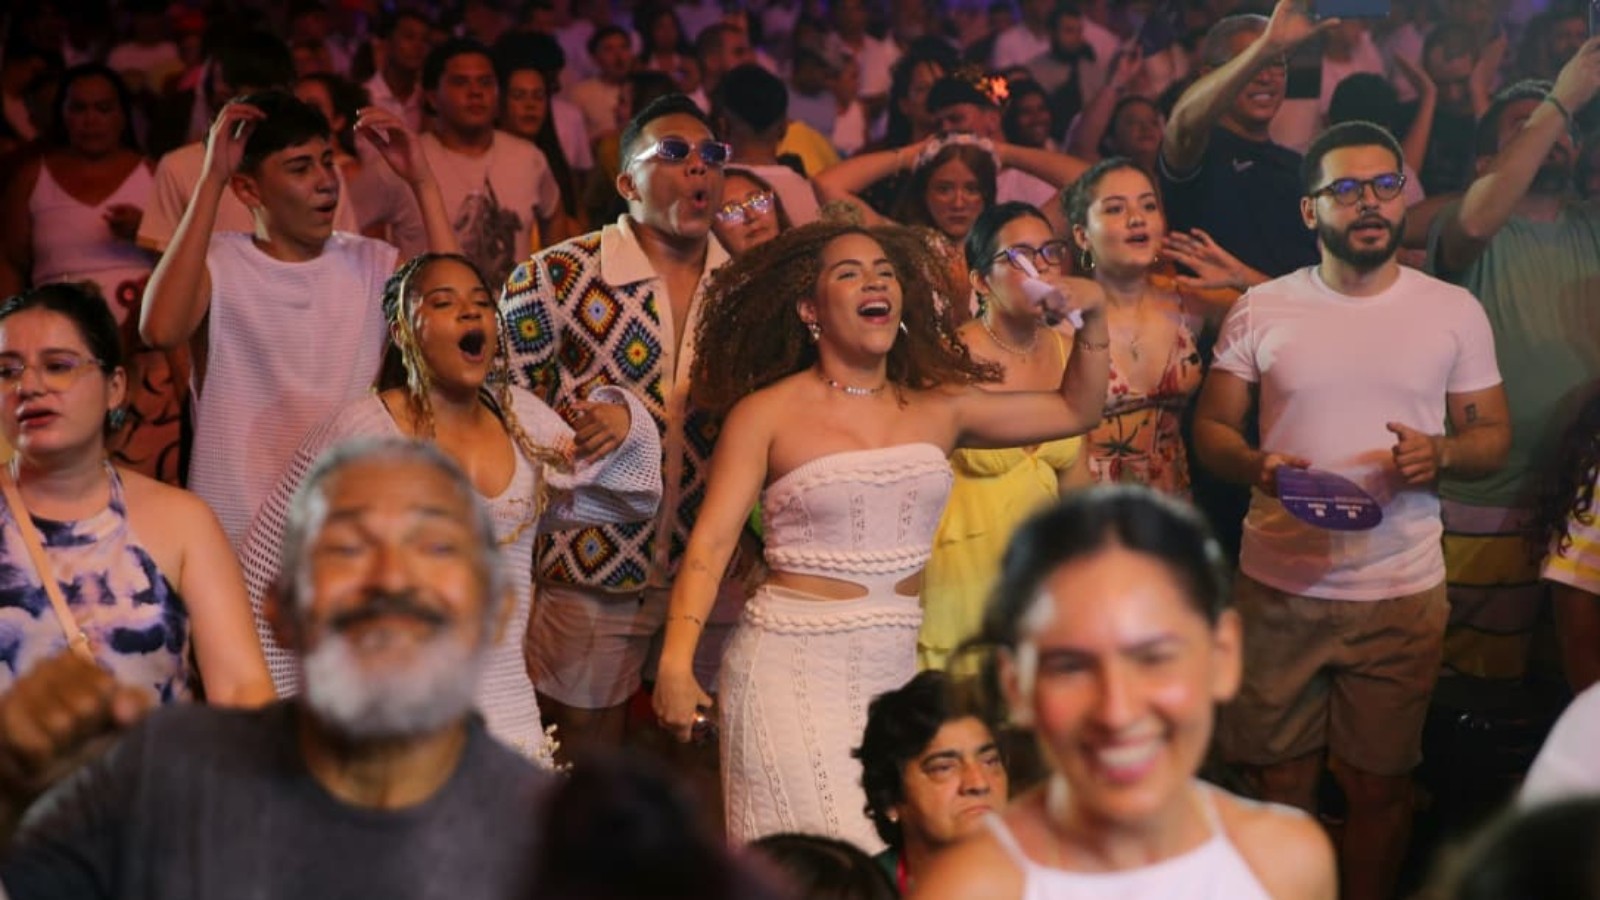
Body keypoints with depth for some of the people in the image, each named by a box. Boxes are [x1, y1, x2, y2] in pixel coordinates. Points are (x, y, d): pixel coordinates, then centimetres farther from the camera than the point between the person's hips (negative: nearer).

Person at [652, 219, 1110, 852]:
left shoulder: (939, 408, 9)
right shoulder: (766, 414, -2)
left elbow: (1075, 411, 17)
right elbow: (711, 543, -8)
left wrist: (1092, 319, 2)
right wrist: (676, 661, -20)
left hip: (902, 665, 4)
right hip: (795, 663, -4)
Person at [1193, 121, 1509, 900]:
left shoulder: (1455, 311, 2)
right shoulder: (1261, 310, 2)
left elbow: (1494, 435, 6)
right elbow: (1210, 427, 4)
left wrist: (1442, 454, -17)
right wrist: (1257, 466, -17)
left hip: (1403, 594, 0)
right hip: (1278, 587, 0)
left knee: (1378, 787, 9)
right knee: (1281, 784, 9)